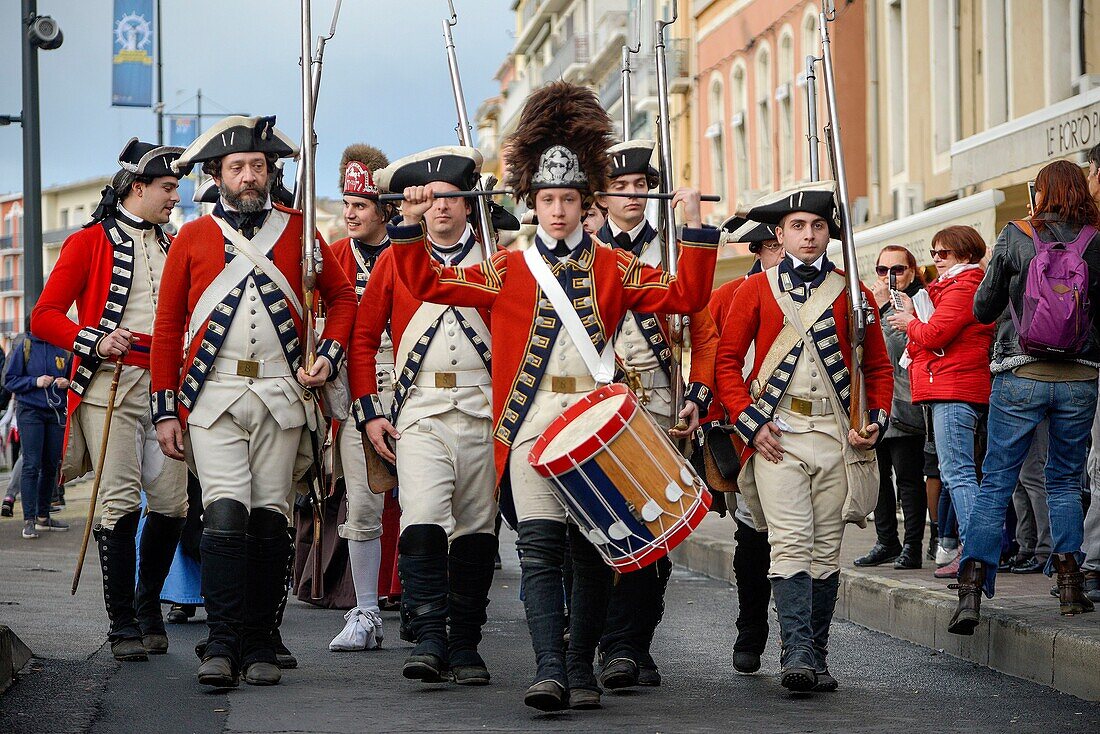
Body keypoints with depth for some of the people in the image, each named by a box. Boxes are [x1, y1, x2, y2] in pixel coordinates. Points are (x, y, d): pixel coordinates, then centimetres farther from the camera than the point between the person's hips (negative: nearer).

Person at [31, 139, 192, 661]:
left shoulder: (173, 247, 20)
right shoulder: (90, 242, 3)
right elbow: (44, 317, -1)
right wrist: (94, 341, -17)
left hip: (165, 387, 5)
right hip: (111, 388, -5)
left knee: (171, 504, 0)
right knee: (122, 504, -10)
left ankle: (149, 610, 18)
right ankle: (123, 626, -3)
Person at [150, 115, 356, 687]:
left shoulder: (298, 231, 9)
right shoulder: (192, 238, 7)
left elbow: (342, 297, 17)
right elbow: (168, 327, 8)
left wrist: (329, 355, 0)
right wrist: (165, 409, 3)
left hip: (281, 397, 1)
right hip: (214, 397, -1)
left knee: (269, 519, 2)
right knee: (225, 514, -14)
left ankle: (260, 647, 9)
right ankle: (222, 646, -12)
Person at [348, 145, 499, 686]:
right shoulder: (395, 258, 8)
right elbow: (364, 337, 10)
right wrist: (370, 412, 2)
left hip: (483, 411, 1)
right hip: (420, 412, -1)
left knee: (476, 529, 4)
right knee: (422, 520, -18)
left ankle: (466, 646, 13)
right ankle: (428, 639, -17)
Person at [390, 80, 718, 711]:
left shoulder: (615, 268, 10)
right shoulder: (508, 270, 10)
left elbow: (686, 296, 4)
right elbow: (429, 283, 10)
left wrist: (696, 227, -3)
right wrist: (413, 223, 0)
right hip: (533, 421, -1)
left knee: (594, 547, 5)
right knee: (541, 546, -12)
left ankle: (582, 670, 14)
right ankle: (550, 670, -19)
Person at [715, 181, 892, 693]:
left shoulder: (853, 293, 11)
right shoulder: (755, 291, 7)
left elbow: (878, 366, 15)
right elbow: (727, 360, 5)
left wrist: (877, 420, -1)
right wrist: (749, 422, -7)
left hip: (838, 437, 2)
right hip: (777, 438, -2)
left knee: (826, 551, 5)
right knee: (791, 545, -13)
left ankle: (817, 657, 13)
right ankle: (797, 653, -18)